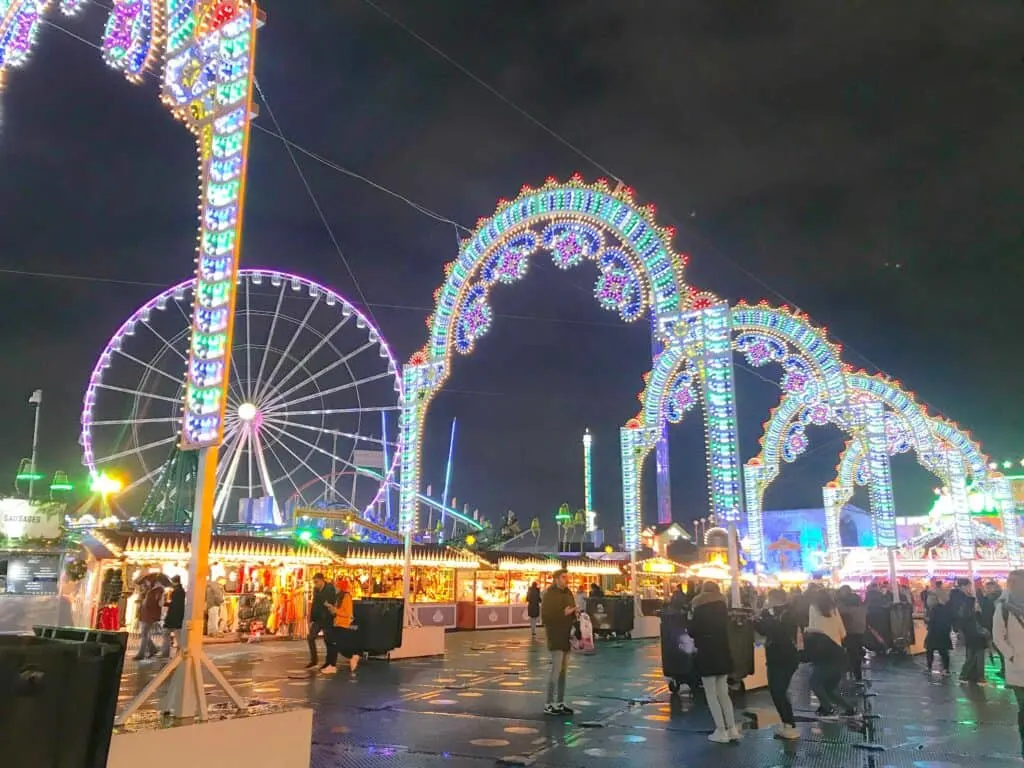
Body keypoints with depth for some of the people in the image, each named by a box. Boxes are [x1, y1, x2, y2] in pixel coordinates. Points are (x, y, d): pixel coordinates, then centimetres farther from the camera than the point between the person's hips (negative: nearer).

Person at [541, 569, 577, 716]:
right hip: (556, 637, -7)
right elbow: (545, 616, -17)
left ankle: (560, 703, 19)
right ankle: (548, 705, 0)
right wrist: (563, 613, -21)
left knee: (563, 670, 11)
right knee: (556, 669, -8)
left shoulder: (568, 593, 12)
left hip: (567, 636, 7)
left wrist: (573, 614, -4)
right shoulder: (550, 594, -11)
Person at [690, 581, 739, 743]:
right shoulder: (722, 607, 6)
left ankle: (721, 732, 1)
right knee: (723, 693, 14)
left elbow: (692, 632, -9)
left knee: (711, 695, 2)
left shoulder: (700, 609, -10)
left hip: (706, 655, -6)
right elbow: (725, 629, 15)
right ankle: (732, 729, 11)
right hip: (722, 654, 6)